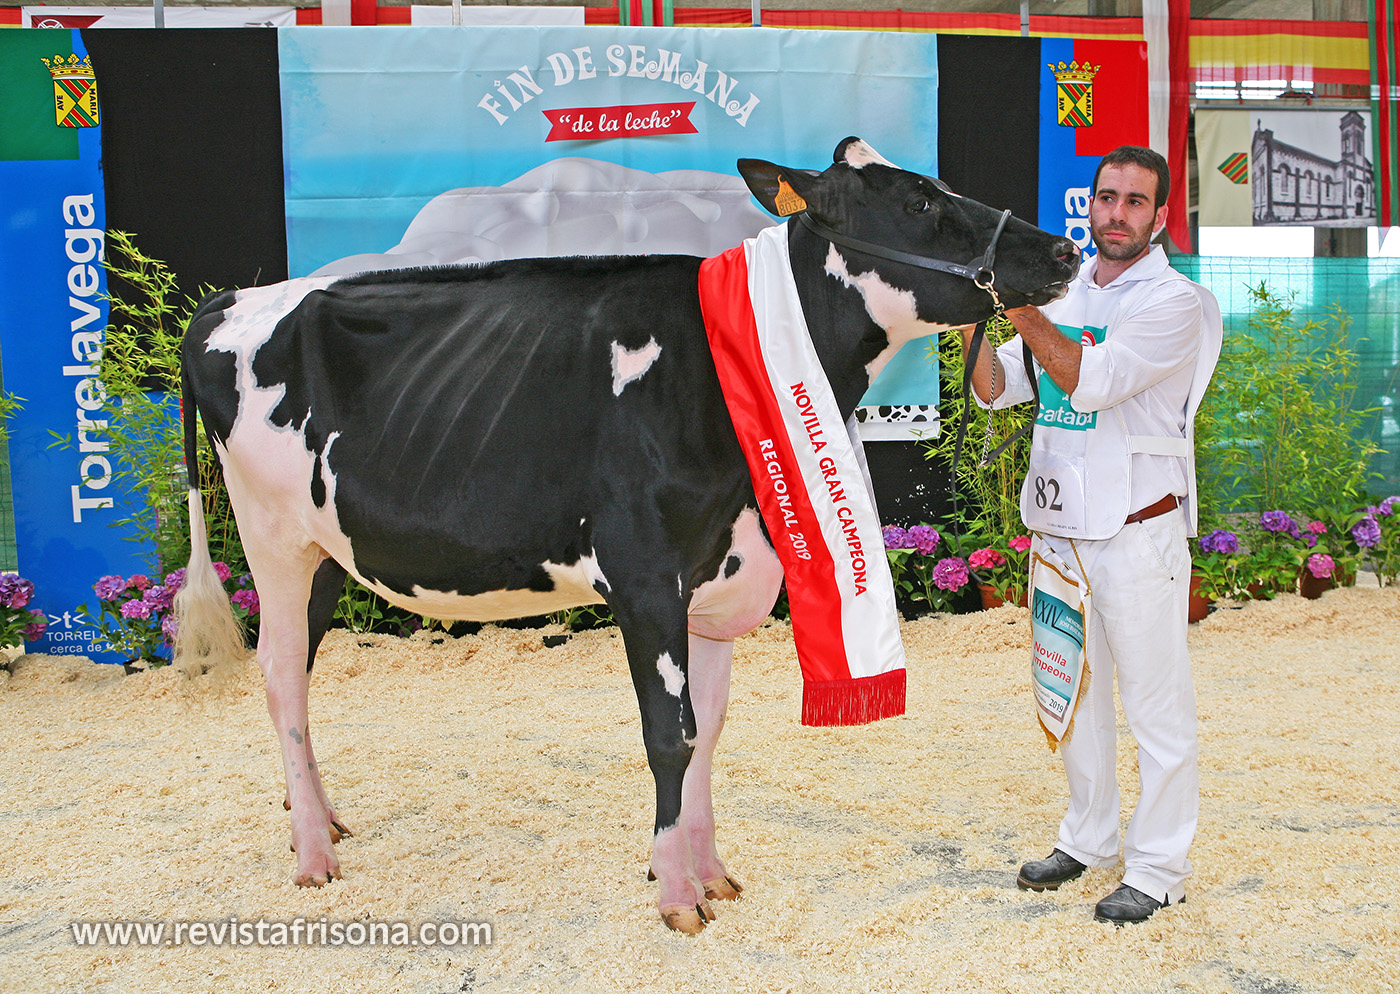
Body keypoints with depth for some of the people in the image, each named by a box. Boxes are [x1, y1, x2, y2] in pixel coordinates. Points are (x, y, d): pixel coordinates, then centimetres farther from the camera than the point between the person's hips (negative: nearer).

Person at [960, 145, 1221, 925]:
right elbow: (996, 388, 8)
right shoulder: (1065, 296, 13)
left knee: (1156, 702, 0)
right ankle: (1090, 839, 32)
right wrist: (972, 316, -7)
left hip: (1137, 530, -7)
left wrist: (1021, 303, -21)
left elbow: (1090, 380, -21)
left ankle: (1159, 869, 11)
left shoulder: (1175, 303, -8)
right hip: (1058, 529, 7)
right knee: (1073, 692, 16)